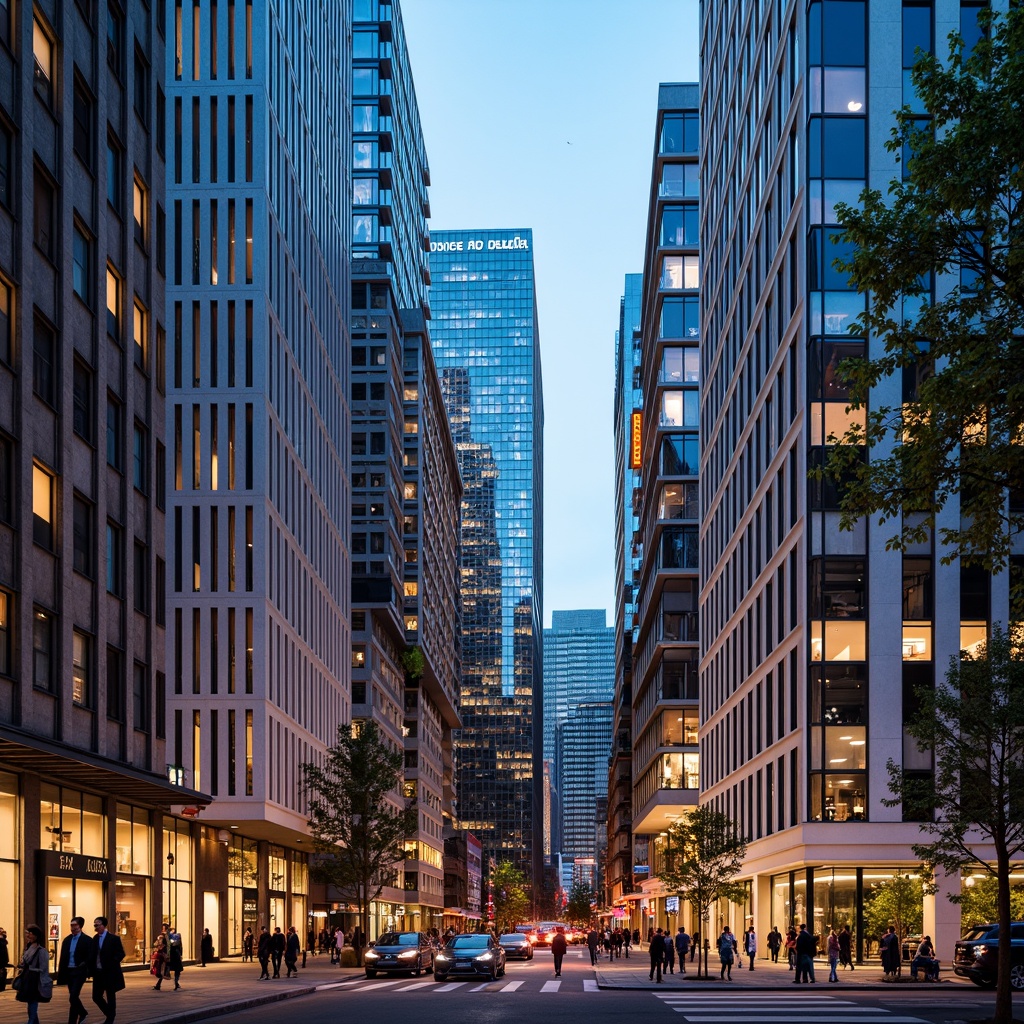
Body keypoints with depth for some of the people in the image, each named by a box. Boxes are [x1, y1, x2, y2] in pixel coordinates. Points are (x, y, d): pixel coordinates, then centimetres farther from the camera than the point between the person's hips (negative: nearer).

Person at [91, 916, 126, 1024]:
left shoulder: (114, 938, -8)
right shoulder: (95, 939, 7)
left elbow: (121, 954, -9)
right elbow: (93, 955, 14)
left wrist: (112, 963, -22)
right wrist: (92, 969, 2)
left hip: (110, 972, -5)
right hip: (98, 972, 5)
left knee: (110, 997, 3)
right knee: (96, 997, 5)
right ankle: (110, 1014, 24)